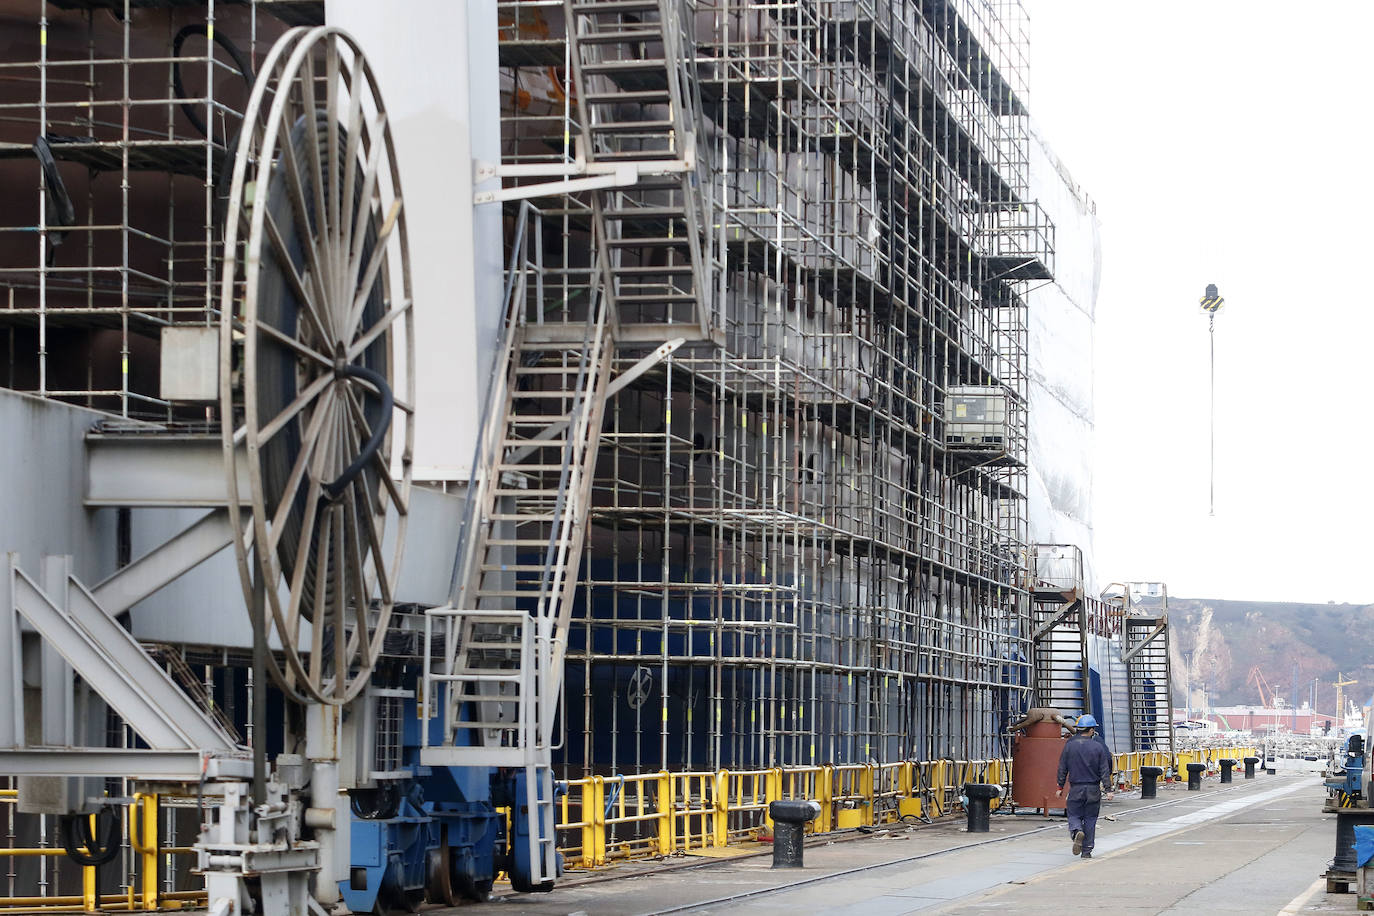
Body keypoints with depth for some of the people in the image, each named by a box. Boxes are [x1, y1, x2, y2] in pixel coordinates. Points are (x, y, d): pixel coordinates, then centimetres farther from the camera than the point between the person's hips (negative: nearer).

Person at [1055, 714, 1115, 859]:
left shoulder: (1069, 746, -2)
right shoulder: (1098, 747, -4)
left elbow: (1062, 769, 1)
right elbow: (1105, 770, -4)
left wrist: (1060, 787, 10)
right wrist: (1108, 790, -2)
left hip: (1075, 788, 0)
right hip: (1093, 788, 0)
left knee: (1074, 815, 9)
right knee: (1090, 819, 9)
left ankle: (1077, 832, -24)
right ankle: (1087, 851, 9)